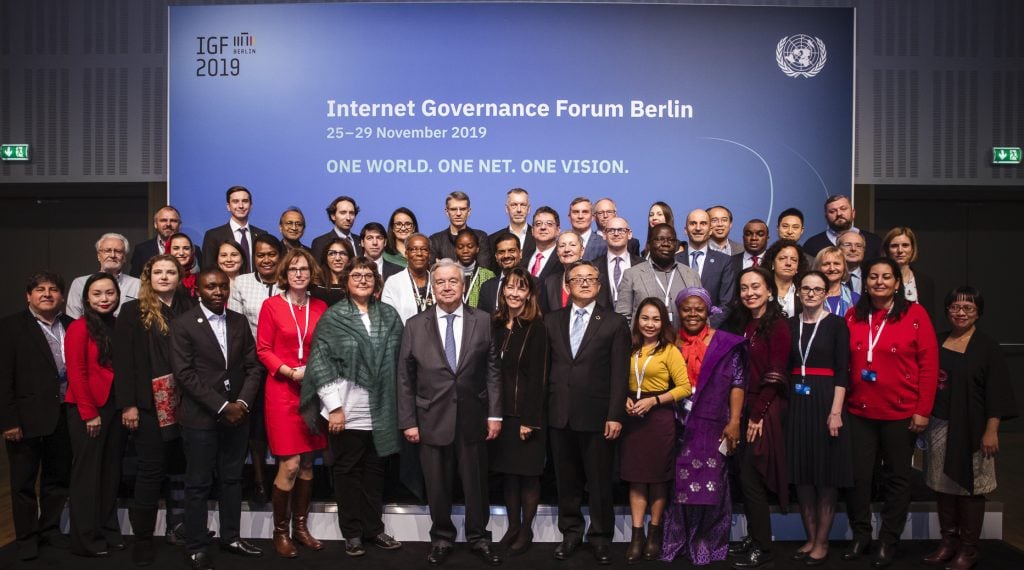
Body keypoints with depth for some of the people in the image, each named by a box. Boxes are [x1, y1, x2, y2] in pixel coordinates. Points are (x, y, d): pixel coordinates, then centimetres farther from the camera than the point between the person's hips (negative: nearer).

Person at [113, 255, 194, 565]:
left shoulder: (188, 309, 8)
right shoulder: (133, 311, 1)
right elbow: (123, 360, -4)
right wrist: (127, 404, -11)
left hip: (184, 401, 3)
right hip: (149, 403, -3)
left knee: (180, 467, 10)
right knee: (150, 469, 1)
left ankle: (179, 528, 25)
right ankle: (143, 537, 13)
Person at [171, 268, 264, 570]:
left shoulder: (240, 322, 7)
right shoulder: (183, 324, -6)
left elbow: (253, 366, 6)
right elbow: (184, 374, -12)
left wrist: (242, 403, -9)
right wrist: (222, 406, -15)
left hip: (237, 414, 4)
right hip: (200, 417, -4)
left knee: (232, 479, 13)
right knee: (198, 484, 5)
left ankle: (230, 537, 27)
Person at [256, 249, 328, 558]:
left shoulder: (320, 307, 5)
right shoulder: (271, 305, -4)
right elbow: (263, 349, -3)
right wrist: (291, 372, -15)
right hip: (282, 391, -4)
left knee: (307, 463, 10)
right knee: (289, 466, -6)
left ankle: (300, 526, 25)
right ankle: (280, 531, 12)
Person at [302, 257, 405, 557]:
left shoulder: (389, 316, 6)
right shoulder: (333, 317, -3)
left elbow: (398, 363, 8)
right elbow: (320, 363, -7)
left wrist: (396, 406, 6)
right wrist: (334, 407, -12)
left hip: (380, 413, 3)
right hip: (346, 412, -3)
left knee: (375, 472, 13)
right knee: (348, 473, 8)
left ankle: (374, 528, 26)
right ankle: (353, 533, 21)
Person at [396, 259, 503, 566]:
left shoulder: (483, 321, 1)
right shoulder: (415, 325, 1)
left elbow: (493, 371, 2)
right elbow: (405, 377, 1)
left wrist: (494, 414, -2)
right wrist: (408, 421, -3)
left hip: (473, 419, 0)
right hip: (432, 420, 0)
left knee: (476, 483, 11)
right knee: (437, 485, 11)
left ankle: (478, 537, 30)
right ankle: (442, 538, 31)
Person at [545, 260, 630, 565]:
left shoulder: (615, 322, 1)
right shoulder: (551, 321, 9)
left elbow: (620, 374, -4)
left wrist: (615, 416, -10)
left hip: (597, 415, -2)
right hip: (559, 414, 3)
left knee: (600, 481, 6)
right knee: (566, 480, 13)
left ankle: (600, 536, 22)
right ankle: (570, 532, 28)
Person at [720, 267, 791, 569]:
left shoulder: (777, 325, -9)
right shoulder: (739, 324, 11)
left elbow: (775, 376, -13)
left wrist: (758, 414, -15)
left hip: (765, 410, -6)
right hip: (743, 408, 7)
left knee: (752, 477, -4)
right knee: (744, 475, 10)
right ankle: (752, 537, 22)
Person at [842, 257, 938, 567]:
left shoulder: (914, 314, -5)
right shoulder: (853, 316, 4)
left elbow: (929, 364, -7)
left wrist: (923, 410, -10)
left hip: (901, 412, -2)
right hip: (859, 411, 3)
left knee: (897, 477, 10)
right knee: (857, 475, 6)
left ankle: (889, 541, 23)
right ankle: (860, 535, 23)